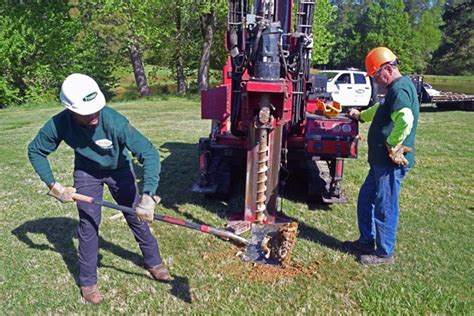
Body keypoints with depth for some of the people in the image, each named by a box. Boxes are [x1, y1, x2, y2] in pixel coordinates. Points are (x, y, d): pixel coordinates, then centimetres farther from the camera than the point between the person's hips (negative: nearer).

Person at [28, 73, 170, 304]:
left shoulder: (114, 121, -38)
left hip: (119, 169, -1)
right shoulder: (59, 124, -29)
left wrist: (148, 196, -49)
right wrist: (53, 185, -15)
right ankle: (87, 282, 20)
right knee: (88, 224, 1)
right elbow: (35, 151, -8)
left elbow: (149, 154, -40)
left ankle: (154, 262, 28)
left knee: (137, 216, 5)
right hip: (86, 172, 1)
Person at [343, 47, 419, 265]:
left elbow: (405, 120, -35)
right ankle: (366, 242, 34)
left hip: (391, 162, -11)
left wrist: (392, 145, -25)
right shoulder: (395, 88, 16)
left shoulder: (400, 89, -18)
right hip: (381, 160, 11)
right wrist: (361, 115, 35)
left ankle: (384, 253, 18)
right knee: (366, 198, 19)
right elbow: (382, 108, 37)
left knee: (385, 207, 2)